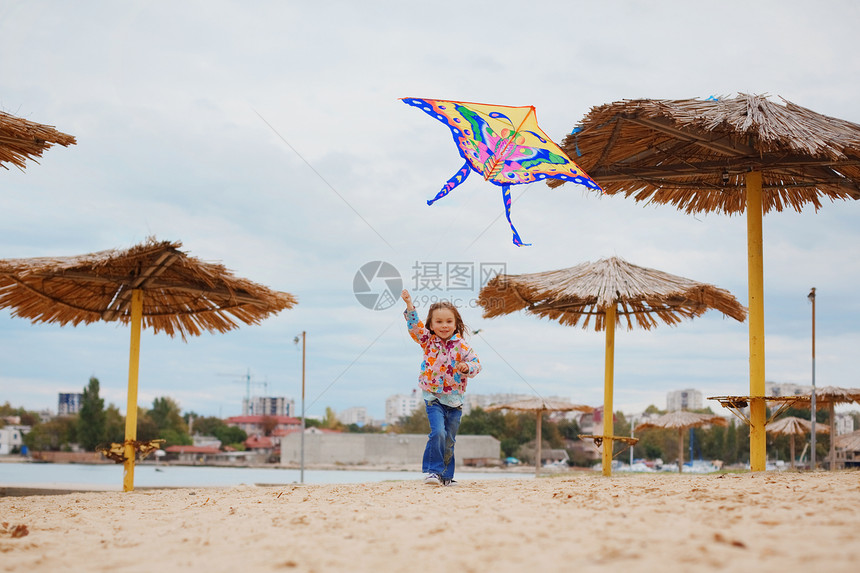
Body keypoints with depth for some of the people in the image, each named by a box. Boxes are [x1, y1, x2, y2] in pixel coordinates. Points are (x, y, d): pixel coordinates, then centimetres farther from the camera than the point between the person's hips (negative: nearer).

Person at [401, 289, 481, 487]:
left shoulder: (461, 346, -2)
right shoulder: (428, 341, 0)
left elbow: (476, 363, -3)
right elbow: (414, 326, -10)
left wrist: (467, 367, -24)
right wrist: (409, 305, -21)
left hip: (455, 399, 2)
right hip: (433, 397, -2)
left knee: (449, 440, 9)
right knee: (438, 432, -20)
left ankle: (446, 476, 21)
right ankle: (432, 471, -13)